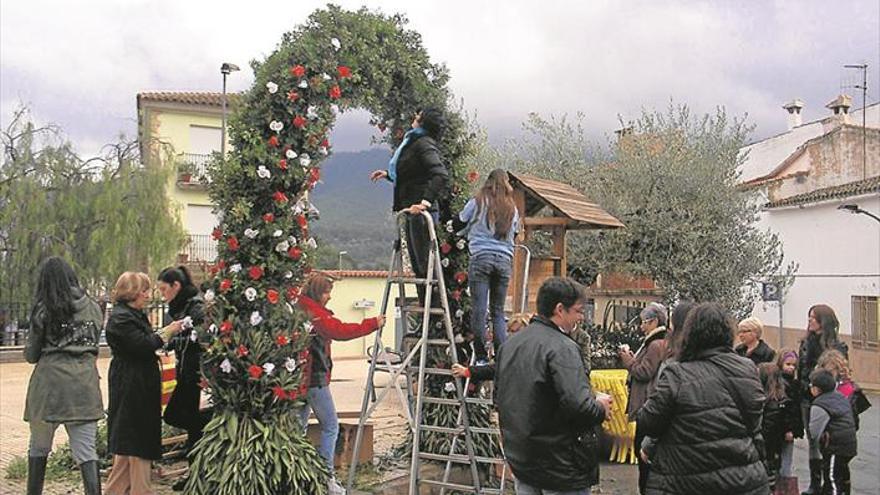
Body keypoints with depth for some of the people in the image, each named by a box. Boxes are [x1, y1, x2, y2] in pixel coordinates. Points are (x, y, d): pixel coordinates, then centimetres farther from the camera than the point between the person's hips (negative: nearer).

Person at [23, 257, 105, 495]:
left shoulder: (43, 310, -2)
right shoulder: (93, 308, 7)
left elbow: (31, 355, 4)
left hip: (50, 381, -2)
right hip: (85, 382, 2)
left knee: (39, 446, 17)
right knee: (86, 449, 1)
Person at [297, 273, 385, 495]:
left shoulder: (299, 309, 13)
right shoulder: (314, 312, -16)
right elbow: (340, 331, -24)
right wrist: (373, 324, -21)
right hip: (315, 377, -9)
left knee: (299, 425, 15)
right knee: (330, 427, 0)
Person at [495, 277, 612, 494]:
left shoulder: (508, 345, 7)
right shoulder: (562, 347, -20)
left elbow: (499, 397, 15)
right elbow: (577, 404, -28)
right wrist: (601, 408, -9)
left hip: (520, 460, 8)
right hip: (561, 466, -7)